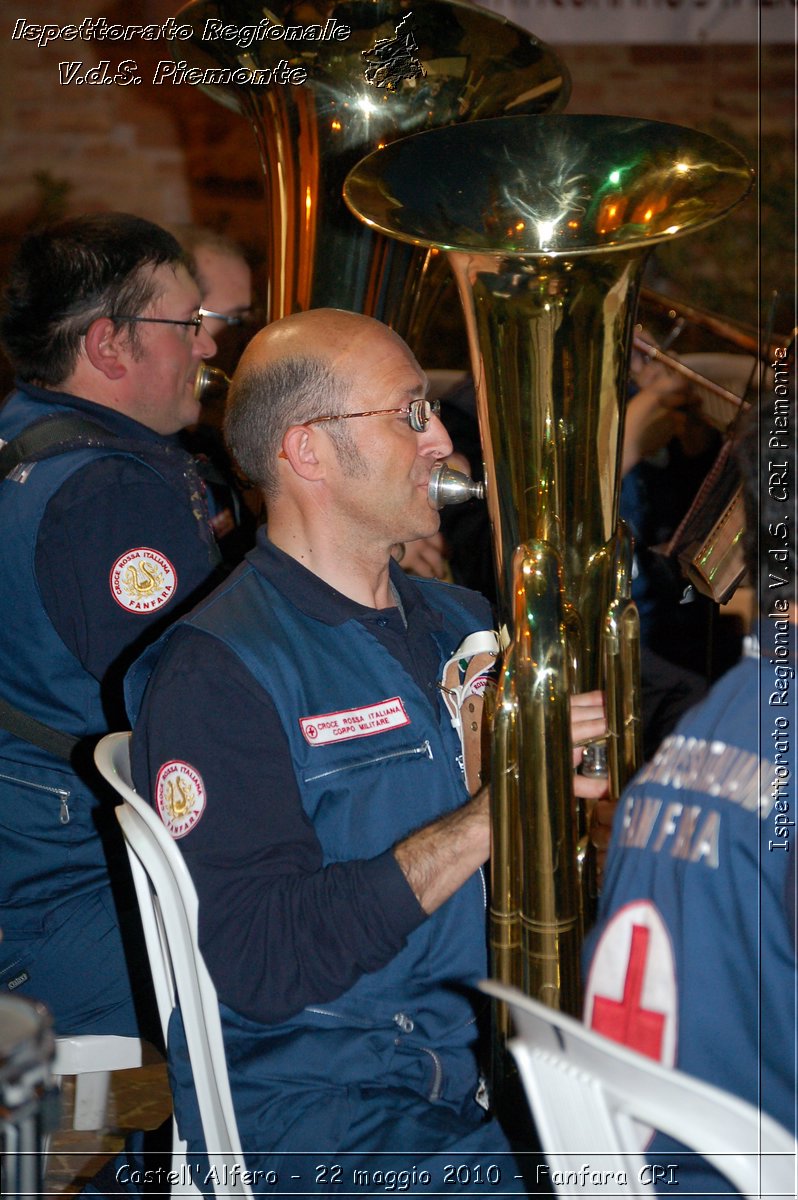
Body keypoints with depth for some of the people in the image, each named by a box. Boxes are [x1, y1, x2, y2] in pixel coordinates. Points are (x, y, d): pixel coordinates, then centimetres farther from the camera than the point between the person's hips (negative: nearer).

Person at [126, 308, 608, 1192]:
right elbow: (265, 964, -18)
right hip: (320, 1094, -6)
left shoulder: (462, 622, 17)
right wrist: (489, 813, -18)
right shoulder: (217, 672, -9)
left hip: (497, 1045, 7)